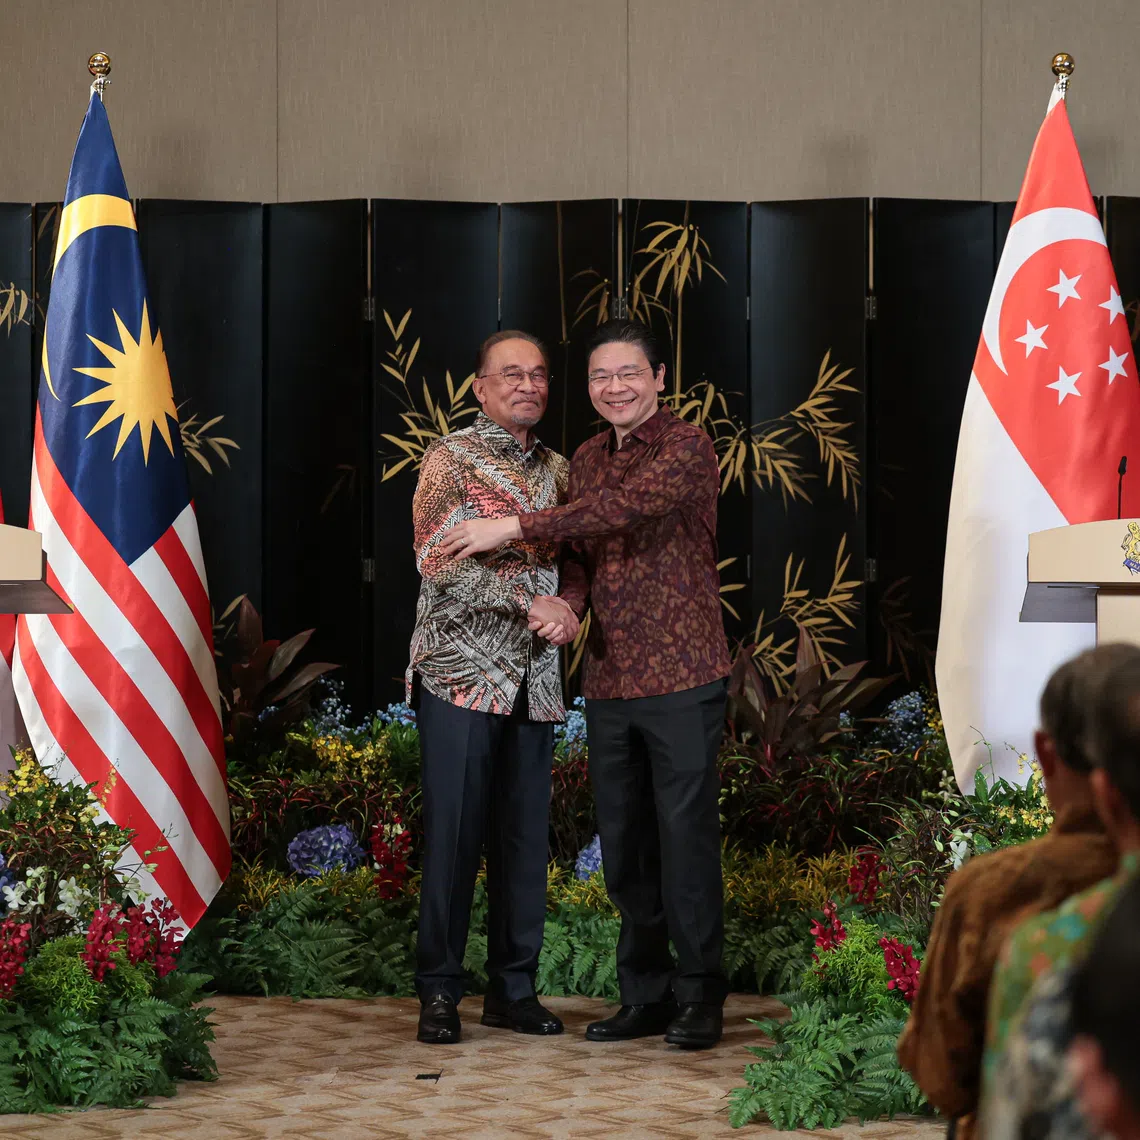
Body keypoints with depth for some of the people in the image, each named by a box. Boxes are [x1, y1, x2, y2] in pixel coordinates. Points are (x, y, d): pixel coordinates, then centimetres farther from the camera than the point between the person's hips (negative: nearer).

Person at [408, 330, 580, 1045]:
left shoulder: (557, 470, 16)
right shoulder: (451, 459, -1)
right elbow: (441, 562, -13)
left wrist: (570, 613, -2)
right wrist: (532, 603, -17)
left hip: (534, 680, 5)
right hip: (462, 671, -5)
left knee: (527, 836, 7)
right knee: (455, 833, -4)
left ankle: (514, 988, 16)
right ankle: (440, 992, 4)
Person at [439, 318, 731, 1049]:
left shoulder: (686, 448, -8)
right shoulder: (587, 461, 15)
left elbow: (624, 507, -23)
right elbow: (583, 555, 16)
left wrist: (514, 528, -23)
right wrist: (566, 603, -7)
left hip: (681, 679, -7)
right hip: (608, 683, 7)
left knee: (686, 837, -3)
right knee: (623, 847, 10)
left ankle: (699, 996, 8)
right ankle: (646, 994, 20)